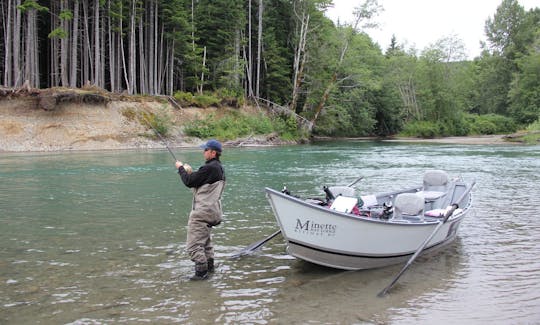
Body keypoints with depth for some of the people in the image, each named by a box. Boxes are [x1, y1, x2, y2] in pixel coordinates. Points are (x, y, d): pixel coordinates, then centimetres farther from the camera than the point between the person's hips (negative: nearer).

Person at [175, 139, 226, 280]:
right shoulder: (219, 168, 12)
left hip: (201, 213, -11)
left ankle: (201, 272, -1)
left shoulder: (209, 168, -21)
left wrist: (181, 168, 0)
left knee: (194, 244, -5)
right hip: (211, 211, 11)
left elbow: (189, 182, -15)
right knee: (206, 240, 26)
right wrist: (190, 172, 10)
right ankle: (209, 266, 36)